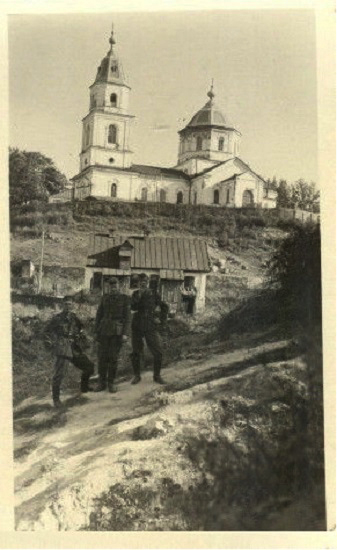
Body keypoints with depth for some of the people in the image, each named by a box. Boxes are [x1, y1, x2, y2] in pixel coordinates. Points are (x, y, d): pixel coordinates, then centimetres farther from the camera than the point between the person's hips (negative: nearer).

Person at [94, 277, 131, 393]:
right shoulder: (105, 298, 7)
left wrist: (125, 334, -13)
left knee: (113, 357, -2)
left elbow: (127, 317, -6)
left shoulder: (125, 299, -3)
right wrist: (97, 332, 5)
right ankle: (102, 383, 11)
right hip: (104, 330, 3)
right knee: (102, 357, 1)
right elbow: (99, 315, 9)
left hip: (118, 331, -3)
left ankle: (111, 383, 10)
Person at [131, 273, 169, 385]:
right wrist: (139, 296, -15)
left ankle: (157, 376, 10)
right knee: (136, 353, 5)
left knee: (158, 352, -5)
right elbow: (133, 308, -8)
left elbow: (165, 307, 10)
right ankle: (136, 375, 20)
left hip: (151, 326, -1)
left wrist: (162, 320, 1)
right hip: (137, 326, 1)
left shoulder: (154, 293, 3)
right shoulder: (136, 294, 7)